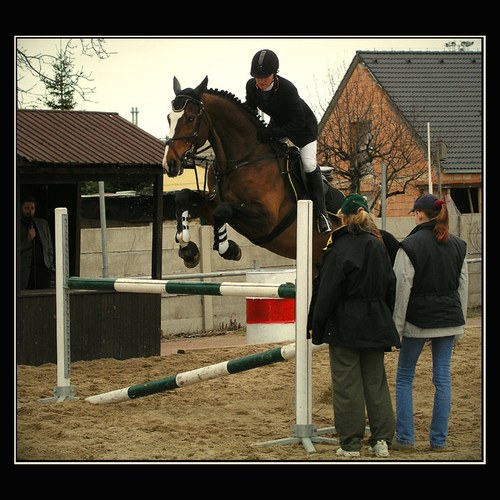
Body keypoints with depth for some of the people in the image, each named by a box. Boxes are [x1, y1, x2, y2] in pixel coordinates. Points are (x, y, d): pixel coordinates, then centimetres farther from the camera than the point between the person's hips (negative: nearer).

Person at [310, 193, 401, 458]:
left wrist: (317, 327, -6)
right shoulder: (379, 247, 7)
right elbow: (390, 287, 13)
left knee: (347, 384, 0)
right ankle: (382, 440, 9)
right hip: (376, 324, 5)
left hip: (345, 325, -5)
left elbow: (327, 290, -12)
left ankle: (350, 443, 2)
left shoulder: (339, 247, -12)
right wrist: (386, 323, 19)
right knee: (376, 381, 10)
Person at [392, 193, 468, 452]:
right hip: (449, 320, 4)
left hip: (418, 319, -4)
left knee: (404, 378, 7)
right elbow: (463, 287, 10)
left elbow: (402, 290, -11)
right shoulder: (457, 246, 5)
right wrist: (459, 323, 16)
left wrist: (397, 326, -6)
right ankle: (439, 440, 7)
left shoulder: (410, 246, -11)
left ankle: (405, 438, 4)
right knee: (443, 378, 7)